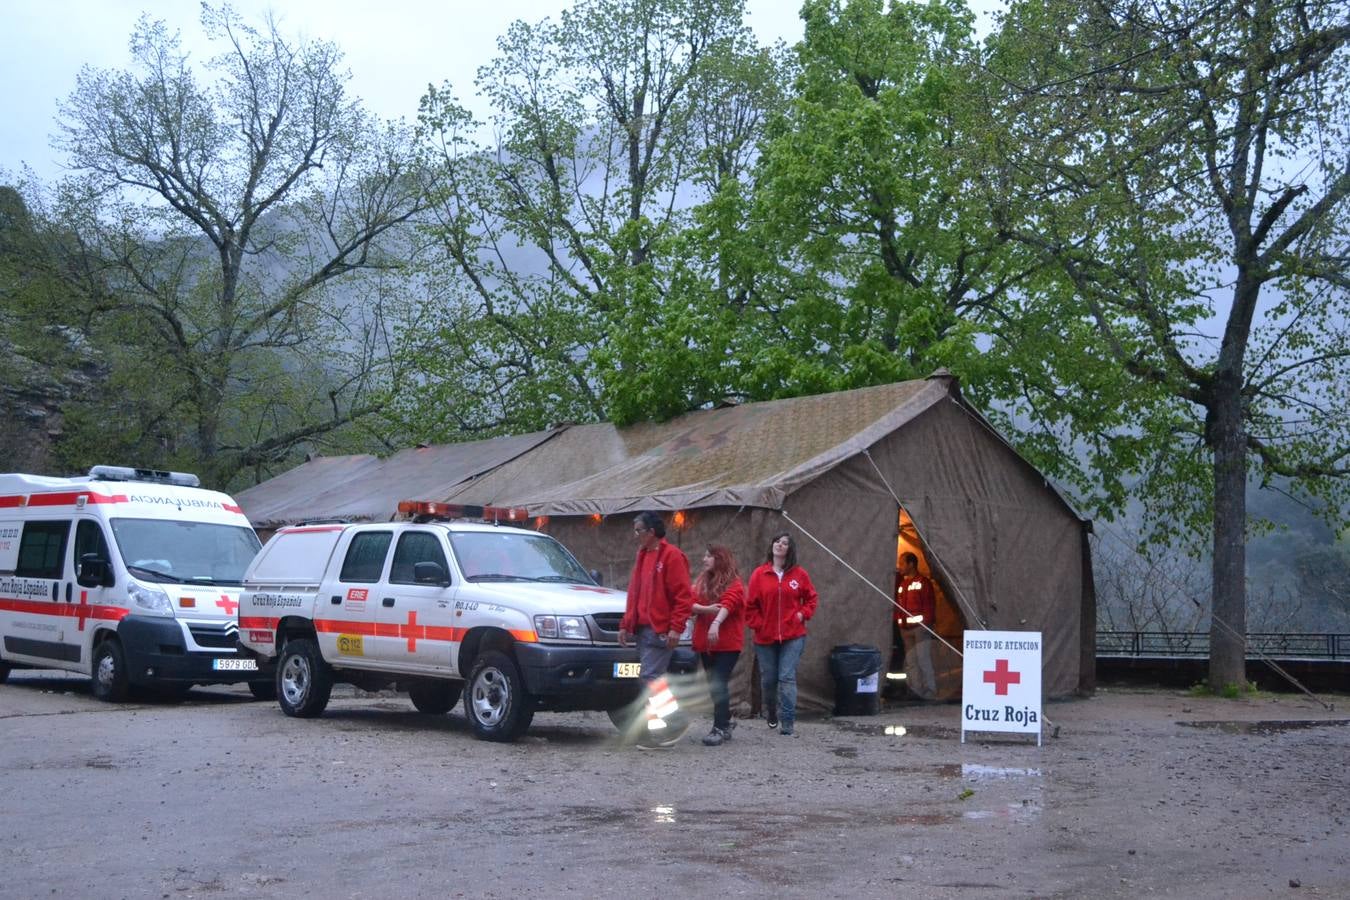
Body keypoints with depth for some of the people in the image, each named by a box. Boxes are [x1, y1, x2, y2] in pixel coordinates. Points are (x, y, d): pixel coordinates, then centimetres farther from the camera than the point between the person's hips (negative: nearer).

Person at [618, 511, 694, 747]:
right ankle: (654, 734, 10)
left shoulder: (671, 555, -8)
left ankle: (676, 722, -5)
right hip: (642, 629, 8)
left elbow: (683, 595, -13)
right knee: (652, 681, 7)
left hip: (660, 630, -8)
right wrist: (626, 624, 18)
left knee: (650, 677, -15)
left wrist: (676, 628, -18)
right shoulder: (642, 556, 19)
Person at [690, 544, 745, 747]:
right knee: (714, 684, 13)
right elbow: (691, 603, -1)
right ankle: (725, 722, 27)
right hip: (705, 643, 6)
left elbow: (728, 604, -24)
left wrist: (716, 623, -42)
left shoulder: (734, 584, -6)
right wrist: (706, 609, -22)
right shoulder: (702, 582, 12)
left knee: (719, 684, -13)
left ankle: (720, 729, -12)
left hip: (727, 643, -6)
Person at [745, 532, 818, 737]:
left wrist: (803, 614, -3)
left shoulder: (799, 574, 2)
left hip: (793, 636, -1)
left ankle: (787, 721, -9)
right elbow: (750, 605, 3)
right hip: (765, 637, 1)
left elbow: (811, 598, 12)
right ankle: (771, 715, 33)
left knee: (787, 677, -10)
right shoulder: (759, 574, 1)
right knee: (768, 679, 10)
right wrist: (758, 624, -5)